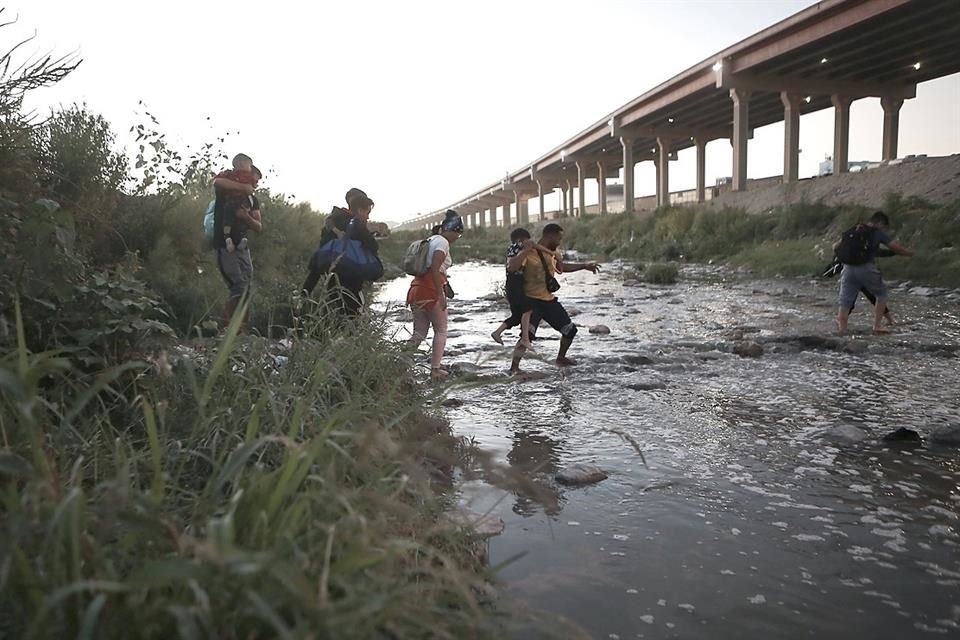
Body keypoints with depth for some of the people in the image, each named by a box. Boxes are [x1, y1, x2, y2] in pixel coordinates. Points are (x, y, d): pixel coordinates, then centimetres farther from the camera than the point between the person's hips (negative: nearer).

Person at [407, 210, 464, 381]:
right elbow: (435, 269, -20)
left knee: (419, 333, 12)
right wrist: (441, 295, -20)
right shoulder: (442, 242, -8)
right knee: (441, 330, 8)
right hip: (431, 290, -8)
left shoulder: (430, 240, 19)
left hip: (417, 288, 8)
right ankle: (435, 369, 10)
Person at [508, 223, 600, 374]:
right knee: (527, 334, -25)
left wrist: (584, 266, 29)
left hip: (549, 300, 8)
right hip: (532, 301, -8)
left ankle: (561, 358, 37)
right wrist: (526, 250, -33)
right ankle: (514, 367, -16)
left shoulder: (552, 252, 8)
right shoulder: (529, 254, -17)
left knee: (570, 330, 14)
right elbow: (511, 267, -34)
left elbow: (562, 267, 29)